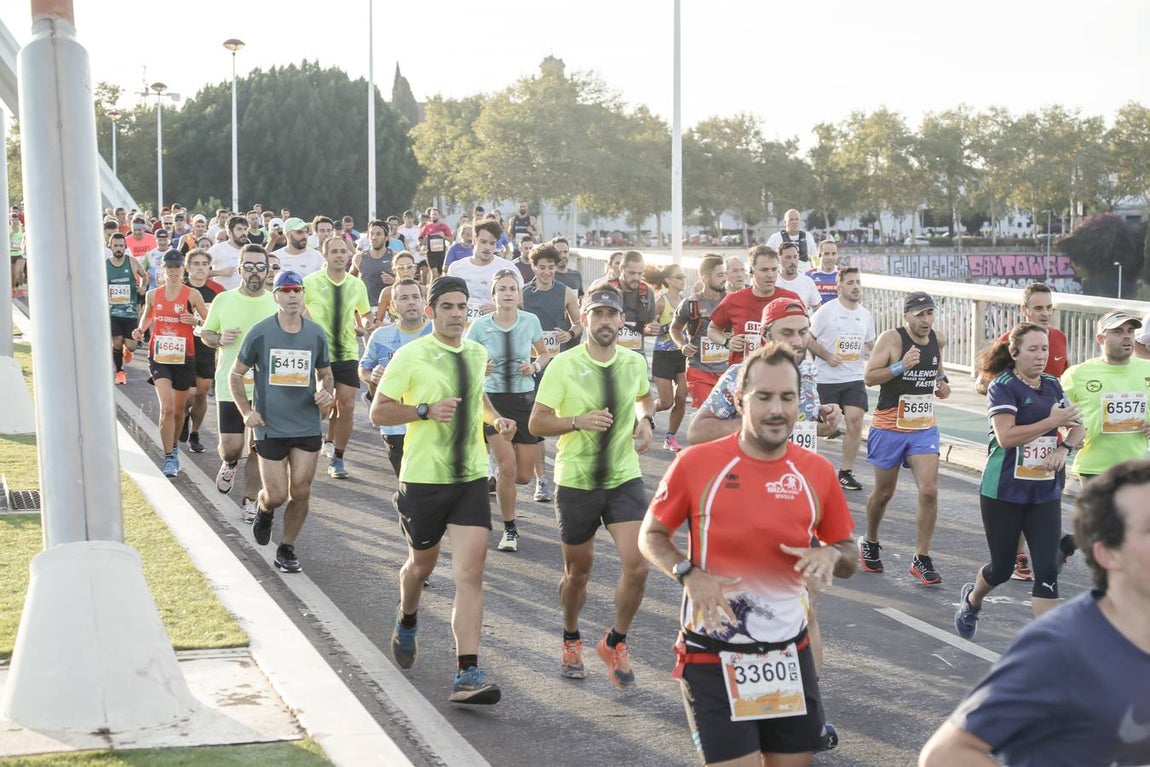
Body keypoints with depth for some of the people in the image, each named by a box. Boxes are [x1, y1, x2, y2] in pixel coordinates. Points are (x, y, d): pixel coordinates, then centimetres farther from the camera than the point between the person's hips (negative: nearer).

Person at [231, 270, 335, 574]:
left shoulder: (316, 334, 3)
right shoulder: (260, 333, -5)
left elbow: (325, 373, 17)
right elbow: (235, 374, 4)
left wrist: (327, 393, -5)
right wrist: (246, 411, -7)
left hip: (308, 426, 2)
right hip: (270, 427, -2)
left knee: (300, 493, 2)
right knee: (276, 496, -2)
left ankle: (287, 549, 20)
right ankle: (264, 511, 34)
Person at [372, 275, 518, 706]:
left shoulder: (478, 354, 7)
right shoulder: (411, 356, -8)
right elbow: (377, 413, -7)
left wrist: (496, 420, 8)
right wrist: (426, 410, -20)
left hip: (471, 478, 3)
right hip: (423, 478, -2)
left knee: (470, 576, -10)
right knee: (423, 563, 18)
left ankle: (467, 674, -13)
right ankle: (407, 622, 52)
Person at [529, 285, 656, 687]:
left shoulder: (635, 363, 2)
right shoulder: (564, 365, -9)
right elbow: (537, 423, -7)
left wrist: (645, 420, 5)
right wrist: (580, 421, -21)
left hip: (625, 478, 2)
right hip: (576, 482, -2)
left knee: (637, 567, -12)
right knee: (577, 572, 12)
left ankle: (615, 642, 11)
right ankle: (571, 640, 40)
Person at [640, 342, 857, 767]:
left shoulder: (818, 472, 1)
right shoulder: (697, 463, -8)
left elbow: (846, 556, 12)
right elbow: (651, 535, 2)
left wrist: (830, 557, -11)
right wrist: (688, 574, -16)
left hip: (789, 655, 4)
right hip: (712, 656, -4)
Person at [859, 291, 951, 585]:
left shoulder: (938, 339, 3)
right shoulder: (891, 339, -14)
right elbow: (869, 377, -18)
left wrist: (942, 382, 6)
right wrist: (901, 366, -30)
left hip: (925, 428, 4)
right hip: (889, 428, -4)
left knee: (929, 491, -10)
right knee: (884, 492, 10)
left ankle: (921, 559, -2)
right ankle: (870, 543, 36)